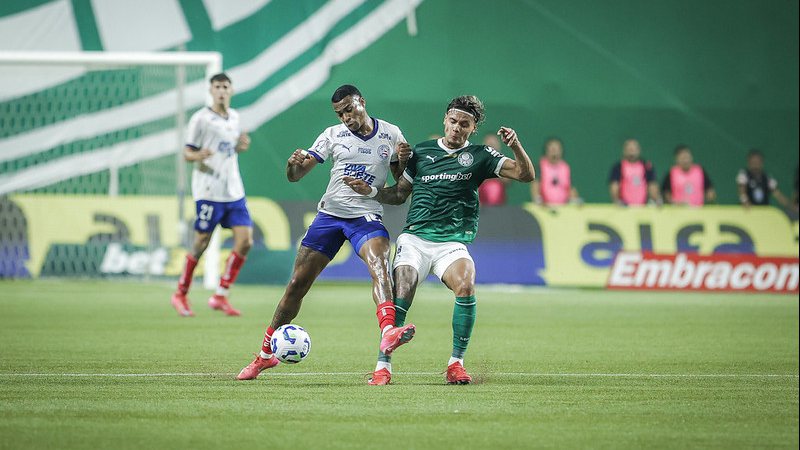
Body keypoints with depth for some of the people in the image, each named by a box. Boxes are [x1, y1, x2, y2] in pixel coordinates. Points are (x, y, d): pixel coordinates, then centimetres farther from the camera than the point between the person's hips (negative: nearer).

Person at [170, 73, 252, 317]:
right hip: (209, 191, -6)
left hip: (234, 191, 6)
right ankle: (181, 294, 14)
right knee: (201, 244, -3)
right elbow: (187, 153, -4)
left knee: (245, 241, -4)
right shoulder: (201, 118, -5)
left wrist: (242, 146, 5)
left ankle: (220, 296, 3)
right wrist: (198, 155, -26)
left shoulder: (234, 117, 14)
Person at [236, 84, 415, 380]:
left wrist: (403, 161, -13)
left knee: (380, 267, -32)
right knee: (298, 283, 2)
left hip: (366, 217, -2)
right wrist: (294, 164, -22)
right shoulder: (333, 135, 4)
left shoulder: (391, 134, 3)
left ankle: (388, 333, -53)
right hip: (329, 214, 2)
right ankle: (266, 354, 17)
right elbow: (295, 176, 2)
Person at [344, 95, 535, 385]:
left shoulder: (479, 156, 8)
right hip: (414, 239, 1)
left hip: (452, 243, -1)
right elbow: (399, 194, 22)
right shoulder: (421, 152, 14)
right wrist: (370, 191, 5)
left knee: (466, 286, -29)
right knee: (401, 296, -20)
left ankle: (456, 363, -17)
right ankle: (383, 365, -9)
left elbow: (526, 174, 0)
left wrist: (515, 146, -17)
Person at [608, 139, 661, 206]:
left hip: (642, 208, 2)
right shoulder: (618, 167, 0)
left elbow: (652, 186, 5)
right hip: (625, 207, -2)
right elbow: (614, 187, -6)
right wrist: (616, 200, -26)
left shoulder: (647, 166, 7)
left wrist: (657, 199, -14)